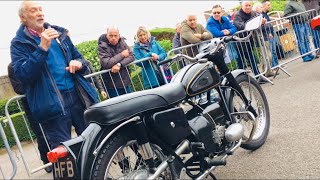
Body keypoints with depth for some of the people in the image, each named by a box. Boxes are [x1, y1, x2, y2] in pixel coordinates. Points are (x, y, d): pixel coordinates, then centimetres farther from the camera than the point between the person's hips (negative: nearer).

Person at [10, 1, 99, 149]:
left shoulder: (60, 33, 15)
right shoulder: (19, 43, 2)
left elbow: (78, 57, 22)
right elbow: (22, 74, -13)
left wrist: (79, 63, -2)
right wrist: (42, 48, -20)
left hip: (78, 97, 5)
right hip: (52, 104, -4)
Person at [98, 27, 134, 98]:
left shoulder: (122, 42, 2)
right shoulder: (102, 46, -11)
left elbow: (131, 56, -7)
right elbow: (106, 63, -23)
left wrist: (119, 65, -23)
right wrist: (122, 55, -15)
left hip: (125, 82, 4)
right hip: (112, 85, -4)